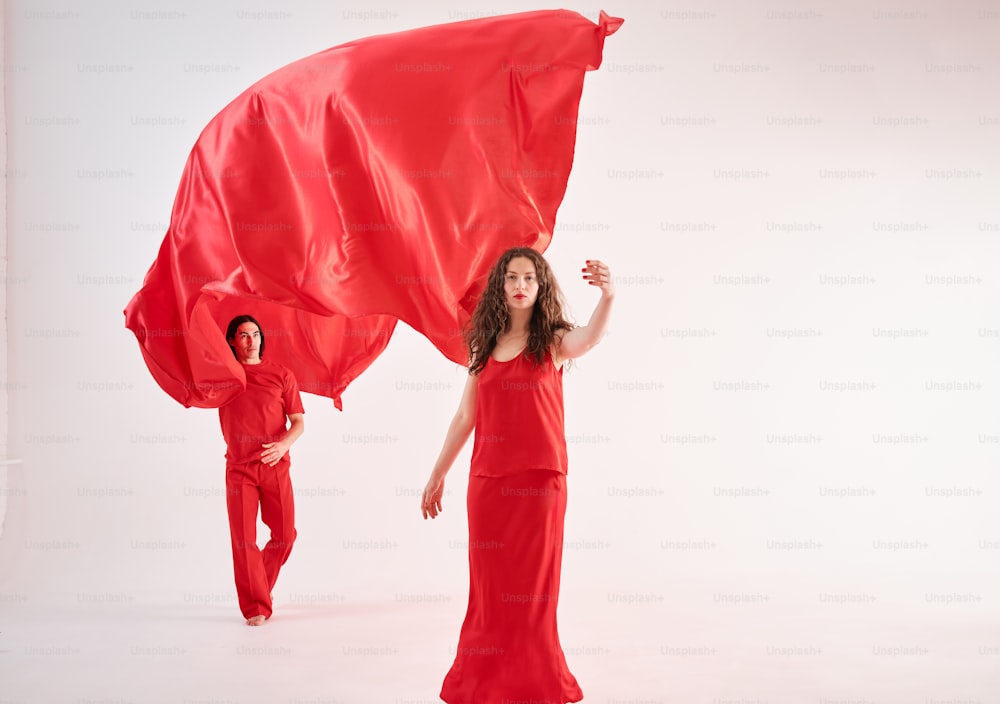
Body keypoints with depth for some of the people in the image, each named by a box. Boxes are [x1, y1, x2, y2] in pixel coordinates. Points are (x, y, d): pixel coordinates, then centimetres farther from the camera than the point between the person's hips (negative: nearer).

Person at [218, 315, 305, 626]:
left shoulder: (281, 375, 5)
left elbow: (298, 422, 3)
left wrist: (284, 444, -18)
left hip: (275, 466, 1)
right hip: (239, 468, 0)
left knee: (285, 534, 1)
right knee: (243, 538, -4)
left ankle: (261, 585, 27)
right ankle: (255, 606, 6)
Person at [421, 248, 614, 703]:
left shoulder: (553, 342, -1)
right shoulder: (484, 345, 9)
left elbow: (592, 337, -24)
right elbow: (465, 417, 14)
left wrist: (608, 296, -44)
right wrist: (437, 475, 15)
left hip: (539, 477, -3)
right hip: (488, 478, 3)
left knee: (531, 586, 4)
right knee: (489, 585, 9)